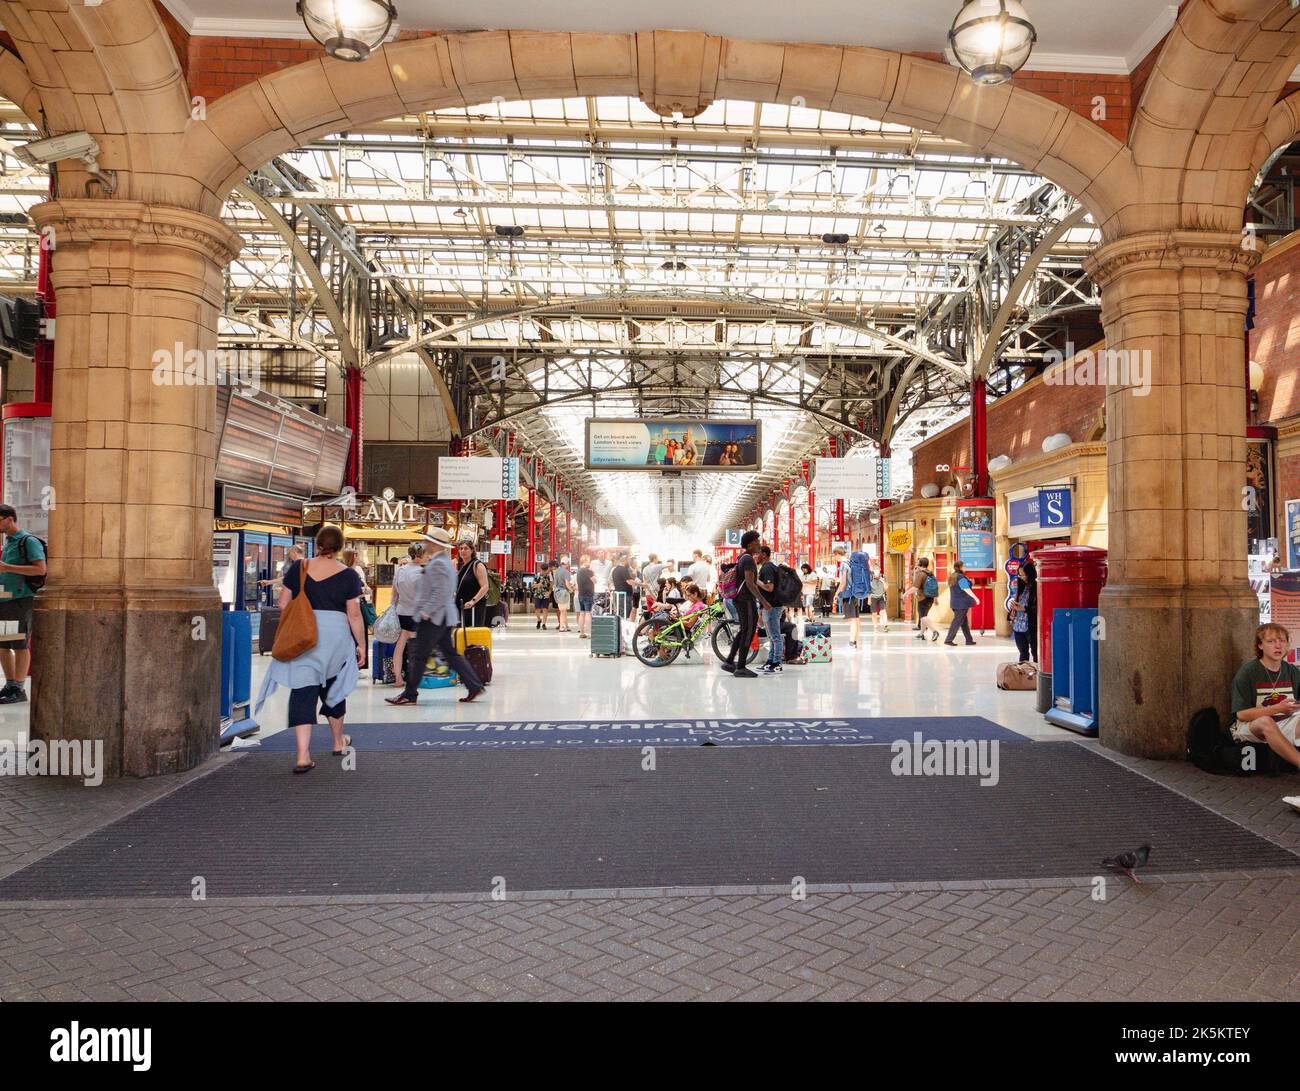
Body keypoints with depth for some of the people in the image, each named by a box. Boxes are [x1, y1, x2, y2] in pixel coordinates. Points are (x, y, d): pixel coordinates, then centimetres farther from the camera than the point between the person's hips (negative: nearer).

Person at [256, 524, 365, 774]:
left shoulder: (298, 568, 2)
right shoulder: (348, 574, -4)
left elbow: (283, 603, 4)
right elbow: (354, 613, -5)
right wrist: (361, 643, 3)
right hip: (335, 635, 0)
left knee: (303, 692, -1)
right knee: (333, 688, 19)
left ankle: (303, 756, -10)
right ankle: (339, 742, 37)